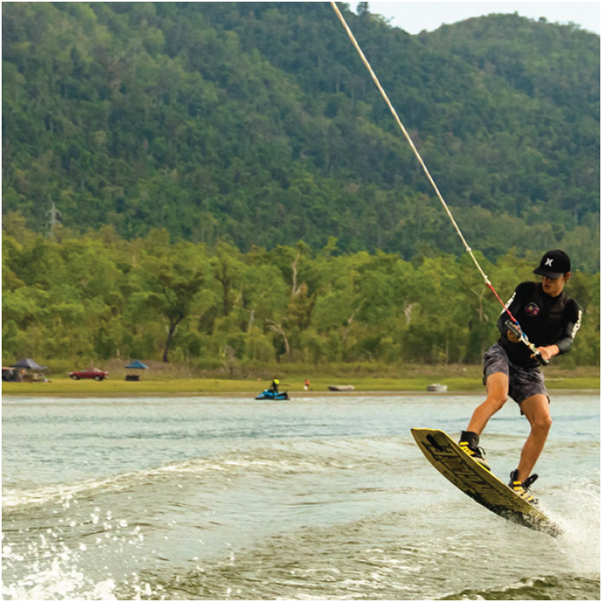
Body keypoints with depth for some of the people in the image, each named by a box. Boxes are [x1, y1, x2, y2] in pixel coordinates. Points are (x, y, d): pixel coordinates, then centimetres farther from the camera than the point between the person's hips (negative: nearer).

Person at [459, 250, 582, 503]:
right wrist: (508, 331, -31)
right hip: (502, 356, -3)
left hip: (530, 370, 3)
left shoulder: (571, 309, 5)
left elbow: (568, 340, -9)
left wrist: (552, 349, -32)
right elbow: (503, 318, -6)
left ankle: (519, 483, -9)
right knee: (498, 396, -34)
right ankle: (468, 443, -48)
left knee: (543, 421, -15)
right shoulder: (526, 290, 0)